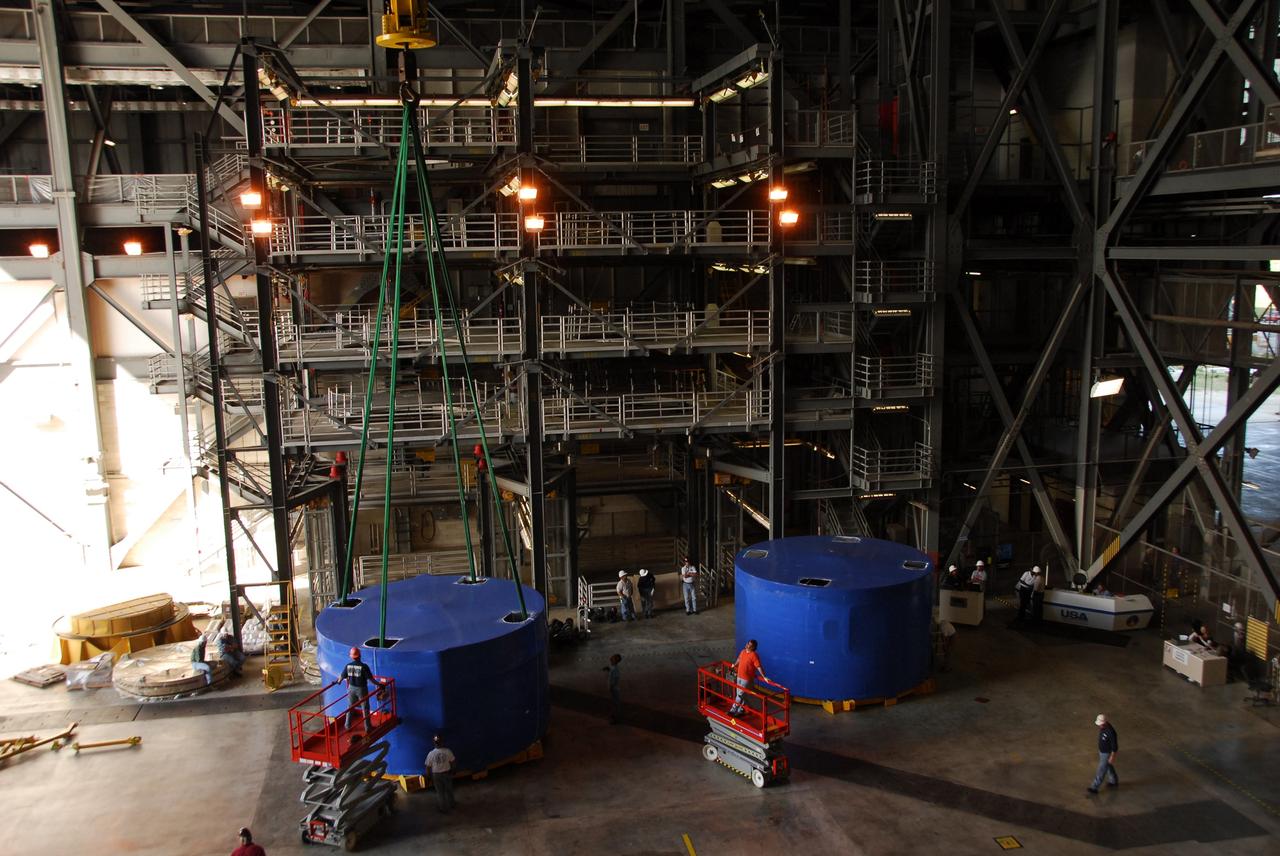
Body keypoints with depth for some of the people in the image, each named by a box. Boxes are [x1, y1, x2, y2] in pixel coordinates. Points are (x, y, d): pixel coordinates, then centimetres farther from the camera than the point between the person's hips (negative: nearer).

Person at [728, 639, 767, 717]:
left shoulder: (754, 655, -20)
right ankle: (741, 710, 27)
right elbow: (739, 659, 23)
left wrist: (764, 677, -24)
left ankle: (733, 710, 5)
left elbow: (759, 667, -21)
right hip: (739, 676, 8)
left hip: (747, 678, -8)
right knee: (740, 694, 16)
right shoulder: (743, 651, 3)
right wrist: (734, 665, 40)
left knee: (740, 695, -1)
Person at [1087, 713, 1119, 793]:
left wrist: (1112, 757, -19)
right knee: (1108, 767, 28)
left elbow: (1115, 746, -27)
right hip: (1101, 751, 8)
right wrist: (1099, 750, 21)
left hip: (1107, 754, -8)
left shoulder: (1110, 732, -38)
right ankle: (1114, 782, 49)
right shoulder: (1102, 727, -10)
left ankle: (1094, 788, 17)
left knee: (1101, 771, 5)